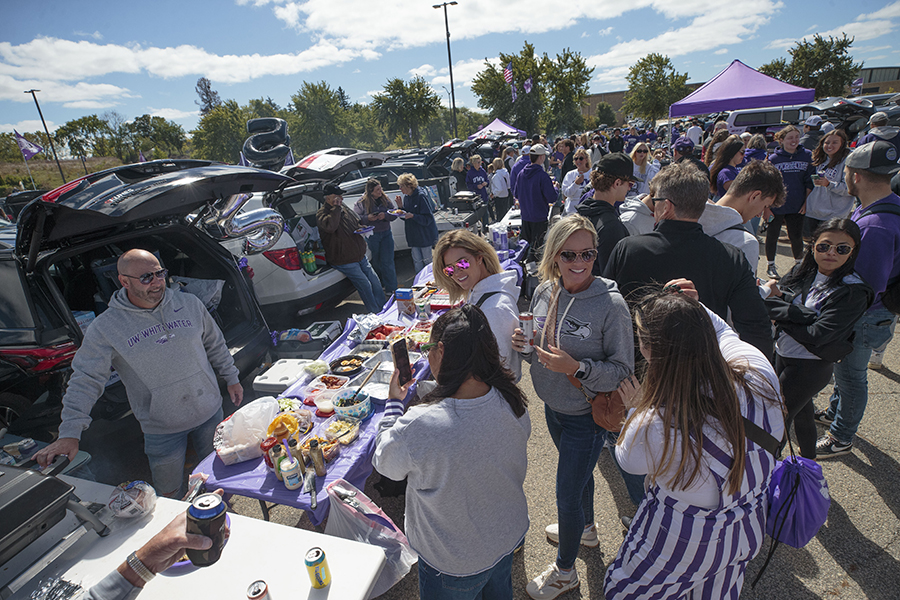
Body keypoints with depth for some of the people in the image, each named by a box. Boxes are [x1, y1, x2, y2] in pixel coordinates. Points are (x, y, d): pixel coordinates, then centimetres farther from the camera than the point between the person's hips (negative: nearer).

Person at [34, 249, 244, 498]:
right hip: (162, 428, -2)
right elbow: (85, 380, -10)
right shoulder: (105, 327, -11)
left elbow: (215, 345, 8)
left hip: (210, 412, 3)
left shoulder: (190, 304, -3)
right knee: (169, 495, 12)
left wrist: (231, 378, 10)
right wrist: (70, 433, -17)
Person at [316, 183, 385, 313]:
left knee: (375, 282, 9)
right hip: (345, 261, -8)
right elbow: (330, 227, -35)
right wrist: (336, 208, -25)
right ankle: (375, 313, 7)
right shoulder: (321, 213, -12)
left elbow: (357, 222, 28)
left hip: (360, 256, 8)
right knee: (365, 285, -9)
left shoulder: (344, 209, 12)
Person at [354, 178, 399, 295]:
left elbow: (394, 213, 5)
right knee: (375, 262, 11)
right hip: (371, 236, -2)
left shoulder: (385, 199, 2)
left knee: (388, 261, -1)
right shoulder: (361, 202, -6)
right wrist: (367, 218, -21)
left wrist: (385, 215, -14)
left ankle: (391, 289, 6)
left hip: (386, 233, 2)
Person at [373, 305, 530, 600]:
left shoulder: (418, 426, -39)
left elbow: (385, 463, -16)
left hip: (454, 563, -4)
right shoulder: (513, 403, -23)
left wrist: (394, 401, -5)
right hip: (510, 535, 4)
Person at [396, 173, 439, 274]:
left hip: (425, 235, -7)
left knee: (427, 260, 5)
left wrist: (412, 216, -30)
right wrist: (401, 206, -5)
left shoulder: (421, 197, -17)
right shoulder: (406, 197, 6)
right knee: (417, 261, 13)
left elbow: (428, 218, -19)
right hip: (413, 235, 7)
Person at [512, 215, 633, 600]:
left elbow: (622, 369, -19)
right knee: (579, 472, 29)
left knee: (567, 494, 8)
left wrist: (577, 368, -33)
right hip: (553, 406, 6)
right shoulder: (544, 291, -8)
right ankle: (585, 529, 58)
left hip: (587, 413, -5)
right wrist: (523, 345, -16)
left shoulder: (610, 303, -24)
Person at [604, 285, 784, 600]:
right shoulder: (758, 372, -26)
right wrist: (695, 311, -10)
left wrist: (635, 409, 2)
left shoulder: (652, 428, -39)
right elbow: (724, 332, 1)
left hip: (680, 546, -6)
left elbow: (627, 459, -11)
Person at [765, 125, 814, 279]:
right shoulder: (773, 159, -3)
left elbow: (809, 181, 6)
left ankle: (798, 263, 30)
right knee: (772, 236, 9)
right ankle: (770, 266, 22)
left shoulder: (807, 156, 2)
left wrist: (806, 202, 1)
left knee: (797, 236, 11)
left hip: (797, 206, 2)